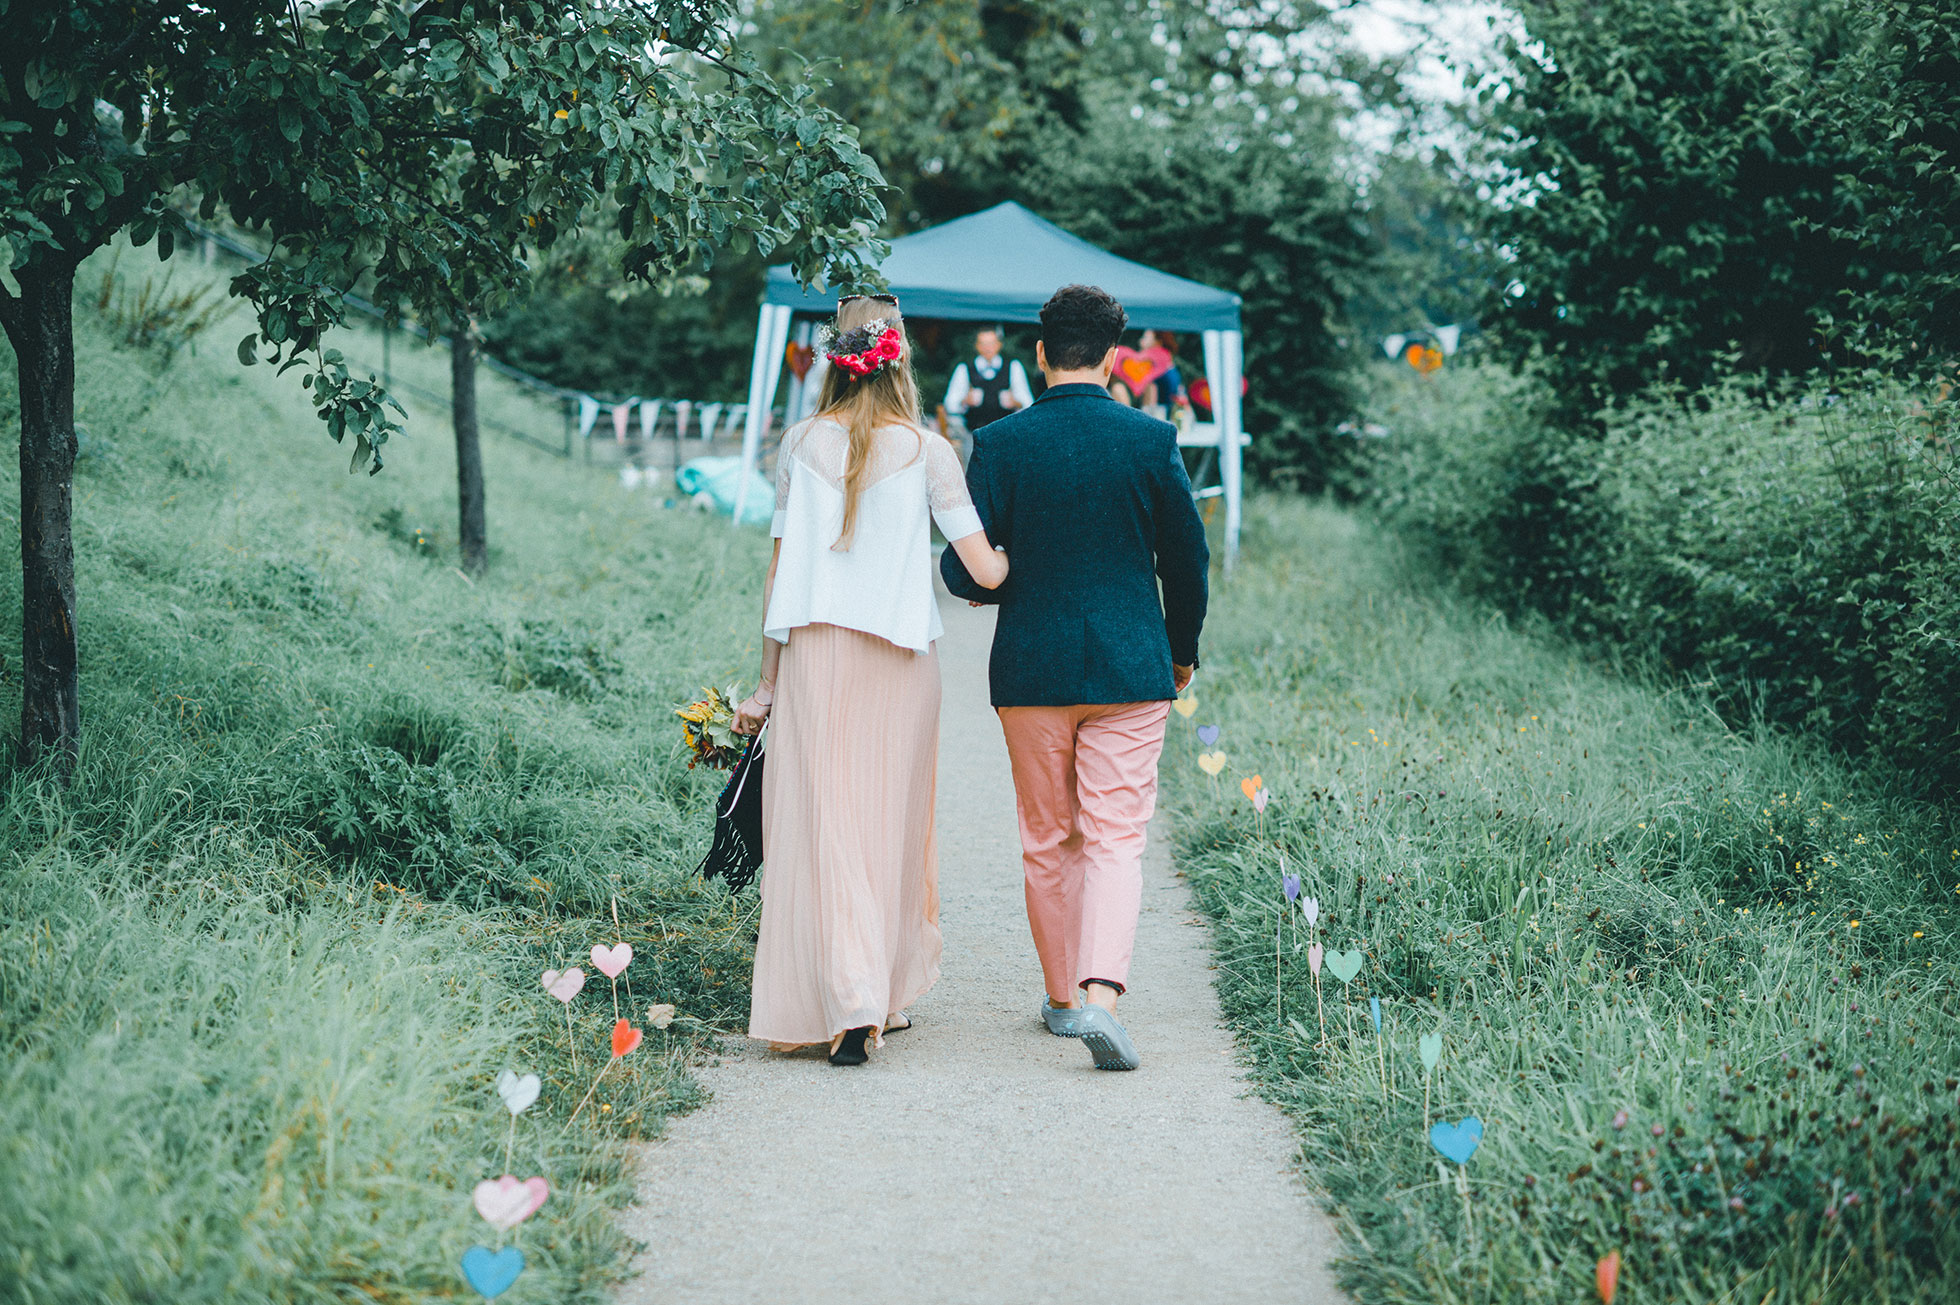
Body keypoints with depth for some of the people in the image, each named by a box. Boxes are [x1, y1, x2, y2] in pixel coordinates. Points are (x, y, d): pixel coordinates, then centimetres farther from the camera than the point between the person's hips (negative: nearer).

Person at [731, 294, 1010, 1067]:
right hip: (899, 655, 0)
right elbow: (985, 571, -6)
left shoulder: (801, 444, 3)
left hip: (812, 654, 1)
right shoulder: (925, 451, -2)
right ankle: (888, 996, 21)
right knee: (890, 825, 13)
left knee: (819, 826, 1)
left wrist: (766, 685, 12)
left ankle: (850, 1003, -12)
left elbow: (779, 571, 6)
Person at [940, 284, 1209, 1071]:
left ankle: (1062, 997, 23)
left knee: (1048, 842, 14)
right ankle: (1099, 995, -16)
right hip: (1131, 668, -1)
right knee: (1115, 841, 1)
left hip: (1031, 670, 1)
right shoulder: (1152, 441, -4)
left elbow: (963, 572, -5)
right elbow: (1187, 559, 3)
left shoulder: (1000, 444, -5)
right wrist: (1183, 652, 18)